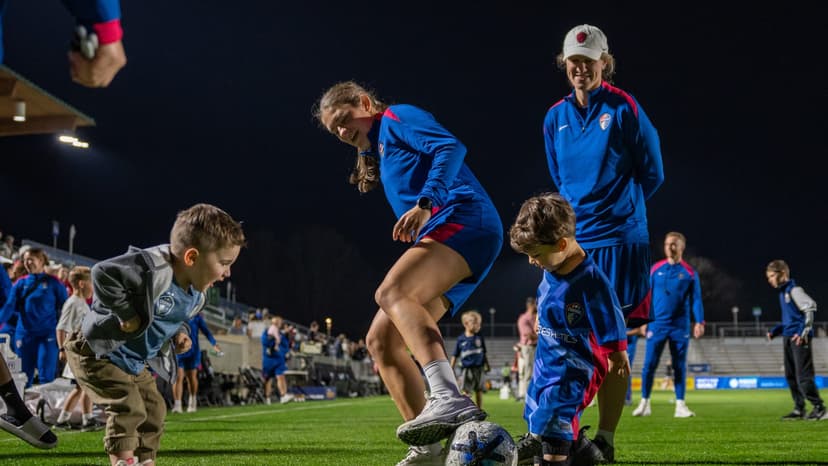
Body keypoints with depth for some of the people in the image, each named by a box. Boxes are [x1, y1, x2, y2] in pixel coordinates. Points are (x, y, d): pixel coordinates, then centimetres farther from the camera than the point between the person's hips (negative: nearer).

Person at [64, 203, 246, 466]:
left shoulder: (195, 296, -3)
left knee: (154, 410, 12)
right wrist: (125, 313, -34)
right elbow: (103, 273, -41)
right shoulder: (154, 269, -34)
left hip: (135, 363, 10)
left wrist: (180, 332, -3)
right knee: (128, 408, -18)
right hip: (99, 354, -9)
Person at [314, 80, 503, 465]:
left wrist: (424, 203, -22)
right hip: (445, 236, 10)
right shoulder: (379, 156, 33)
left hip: (464, 219, -10)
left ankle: (450, 400, -51)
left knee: (390, 293, -33)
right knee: (380, 340, 2)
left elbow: (451, 147, -10)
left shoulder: (396, 118, 7)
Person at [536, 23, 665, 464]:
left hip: (618, 241, -5)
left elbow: (652, 174, 3)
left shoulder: (625, 109, -4)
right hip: (571, 241, 5)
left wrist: (618, 207, 10)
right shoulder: (556, 117, 11)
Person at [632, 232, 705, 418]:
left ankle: (680, 405, 9)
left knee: (680, 366, 3)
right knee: (649, 365, -3)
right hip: (657, 324, 1)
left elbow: (696, 299, 1)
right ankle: (645, 403, 7)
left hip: (680, 326, 0)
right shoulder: (656, 269, 5)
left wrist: (699, 322, -9)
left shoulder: (690, 272, 2)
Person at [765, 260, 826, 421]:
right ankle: (799, 409, 16)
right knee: (791, 376, 10)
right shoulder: (782, 292, 17)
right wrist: (775, 331, 16)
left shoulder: (794, 290, -10)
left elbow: (811, 307, -18)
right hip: (788, 338, 10)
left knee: (803, 376, -10)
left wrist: (804, 331, -22)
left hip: (799, 339, -10)